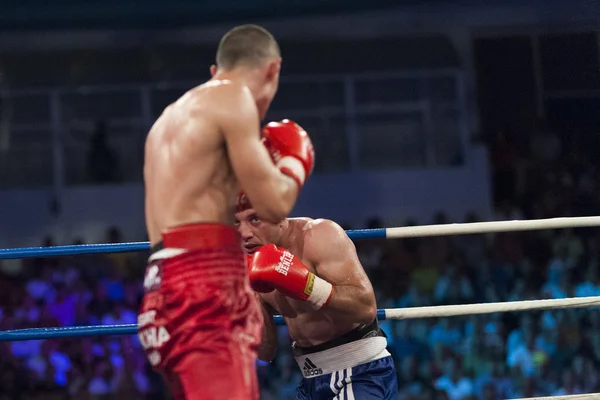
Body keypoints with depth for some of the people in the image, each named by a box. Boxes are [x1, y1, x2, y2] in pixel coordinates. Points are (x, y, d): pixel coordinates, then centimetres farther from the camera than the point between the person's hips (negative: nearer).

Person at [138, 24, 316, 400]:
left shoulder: (171, 117, 27)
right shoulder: (231, 97, -1)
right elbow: (273, 203, -7)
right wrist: (295, 160, 13)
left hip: (169, 285, 10)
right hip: (204, 287, -10)